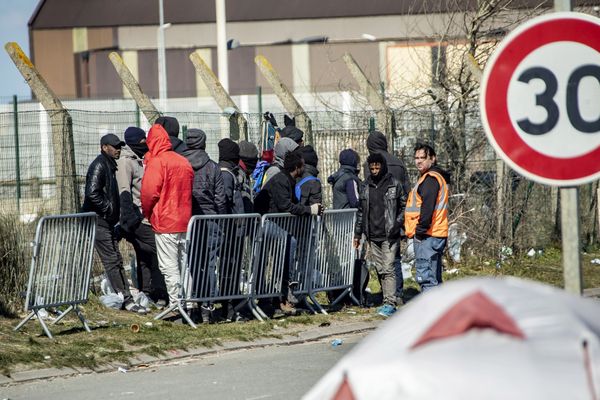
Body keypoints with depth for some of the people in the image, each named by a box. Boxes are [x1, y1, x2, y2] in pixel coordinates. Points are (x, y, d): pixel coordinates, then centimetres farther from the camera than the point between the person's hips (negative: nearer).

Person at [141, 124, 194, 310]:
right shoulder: (184, 162, 10)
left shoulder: (157, 162, -11)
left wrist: (147, 213, 0)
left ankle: (175, 304, -5)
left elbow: (149, 192, -16)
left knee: (169, 267, -3)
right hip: (185, 221, 7)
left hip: (165, 223, -7)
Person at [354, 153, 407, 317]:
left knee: (388, 269, -11)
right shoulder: (365, 186, 10)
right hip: (372, 236, 5)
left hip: (389, 236, -5)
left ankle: (390, 303, -12)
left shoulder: (394, 184, -3)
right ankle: (387, 301, 15)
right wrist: (357, 233, 15)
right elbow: (361, 210, 16)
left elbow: (404, 206, 3)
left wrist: (397, 224, -9)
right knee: (379, 269, 8)